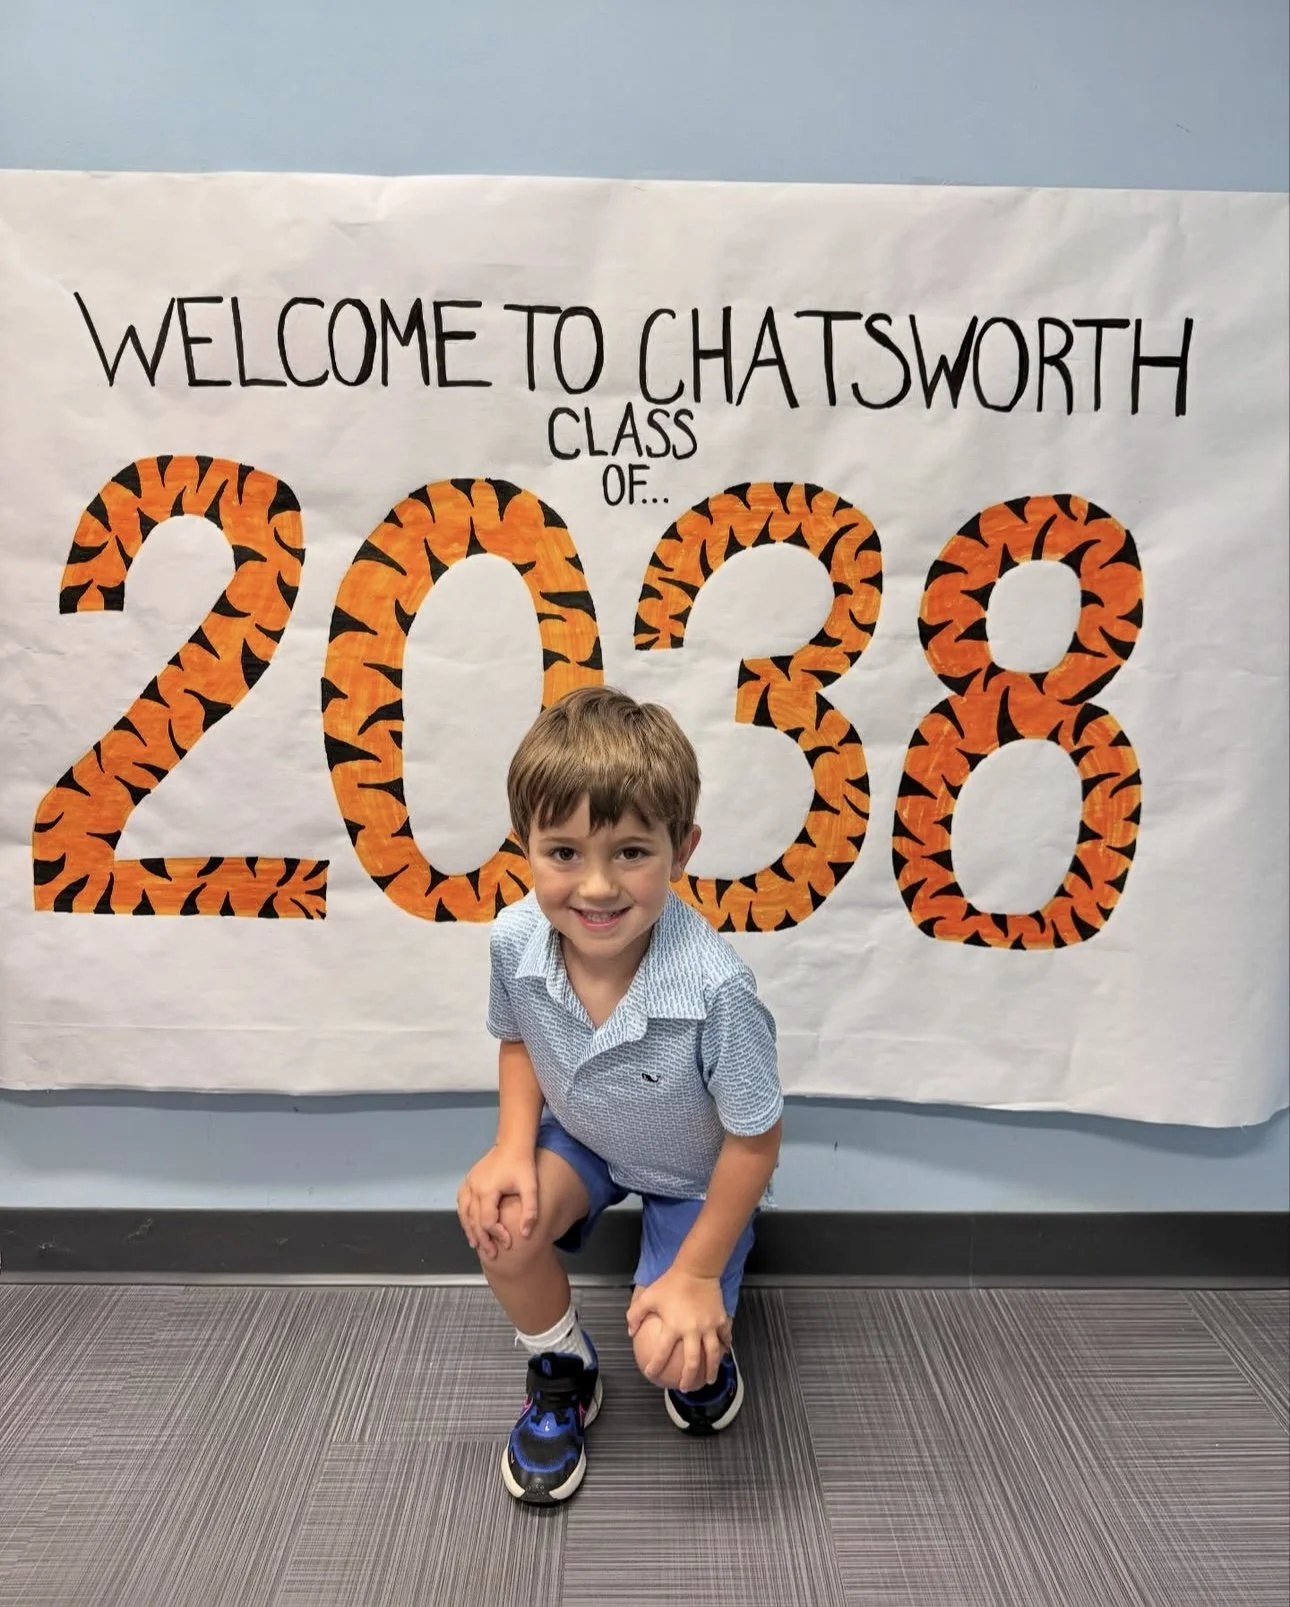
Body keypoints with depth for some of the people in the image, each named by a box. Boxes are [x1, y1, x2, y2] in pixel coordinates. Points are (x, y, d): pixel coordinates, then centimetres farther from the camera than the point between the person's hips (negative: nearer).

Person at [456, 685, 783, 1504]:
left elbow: (756, 1140, -23)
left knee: (672, 1355, -14)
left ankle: (710, 1330, 26)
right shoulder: (514, 940, -28)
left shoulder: (715, 988, -40)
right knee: (499, 1223, -23)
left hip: (695, 1173, -3)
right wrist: (514, 1145, -18)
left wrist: (697, 1273, -15)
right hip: (580, 1136, 4)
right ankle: (562, 1373, 10)